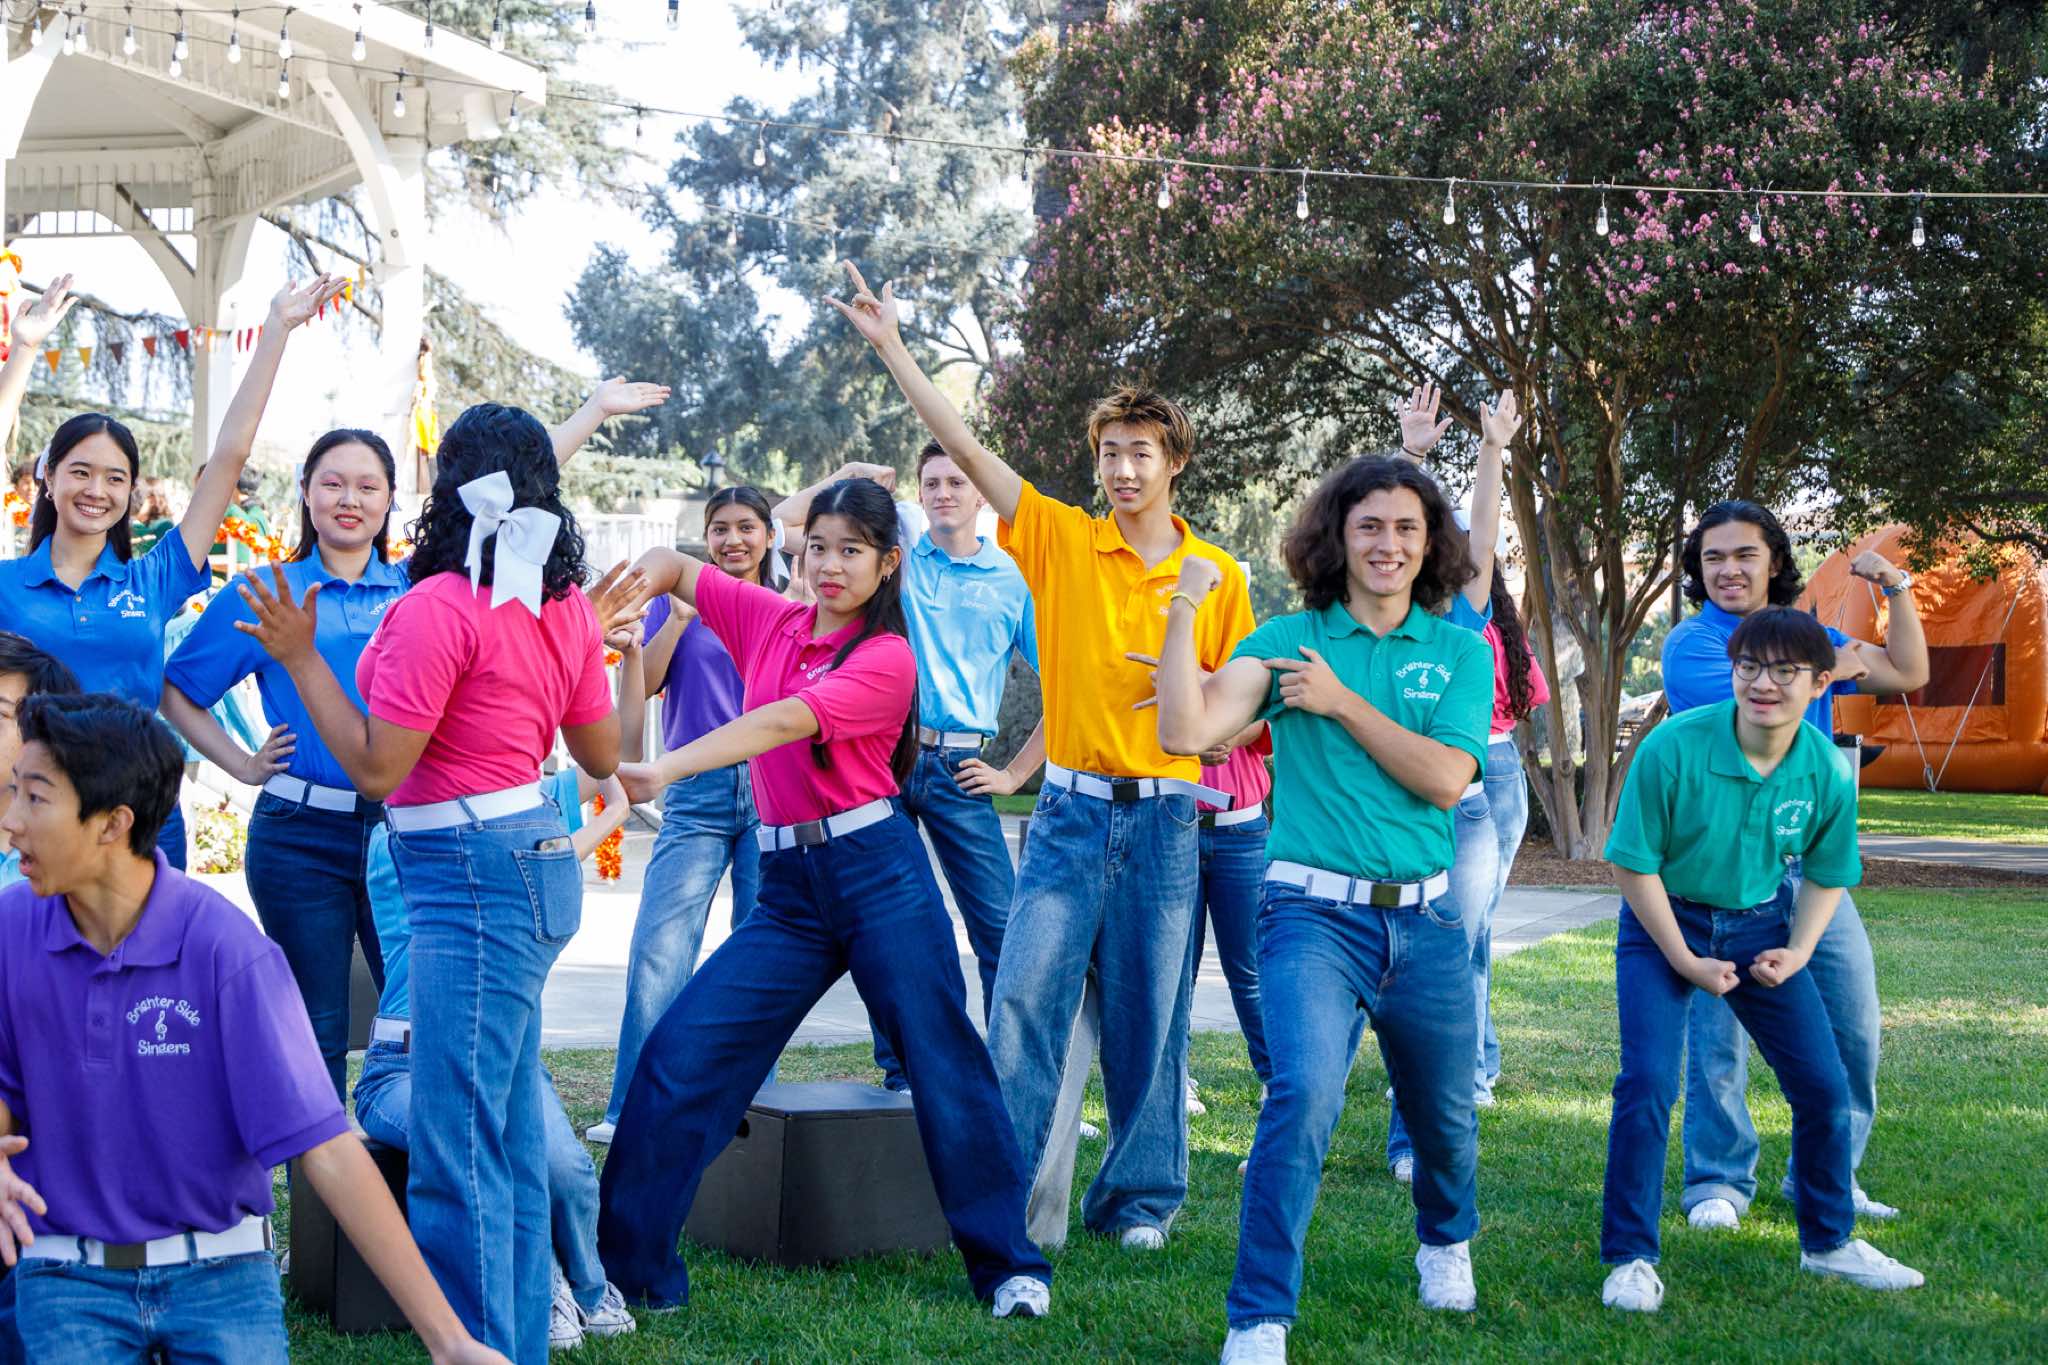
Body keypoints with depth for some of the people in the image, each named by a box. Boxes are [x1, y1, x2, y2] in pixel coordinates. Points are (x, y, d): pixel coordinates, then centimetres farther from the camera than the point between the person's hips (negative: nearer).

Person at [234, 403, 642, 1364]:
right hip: (533, 861, 9)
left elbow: (376, 766, -13)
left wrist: (301, 658, -5)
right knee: (509, 1140, 16)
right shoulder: (561, 606, 8)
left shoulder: (437, 607, -15)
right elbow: (602, 755, 16)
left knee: (454, 1149, -5)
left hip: (471, 874, -9)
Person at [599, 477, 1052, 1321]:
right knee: (680, 1053, -3)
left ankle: (1008, 1264, 14)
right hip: (789, 886, 5)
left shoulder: (887, 659, -6)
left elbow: (784, 723, -21)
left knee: (942, 1065, -1)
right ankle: (627, 1272, 6)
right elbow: (667, 566, 18)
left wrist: (664, 770, -32)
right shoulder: (769, 621, 10)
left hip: (878, 872, -5)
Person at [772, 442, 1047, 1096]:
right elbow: (787, 517, 12)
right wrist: (849, 475, 3)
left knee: (1001, 927, -7)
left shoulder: (1012, 581, 7)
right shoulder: (899, 540, 9)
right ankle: (900, 1077, 13)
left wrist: (1014, 775, 3)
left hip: (959, 770, -1)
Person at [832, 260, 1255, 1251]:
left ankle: (1139, 1196, 18)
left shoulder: (1216, 575, 5)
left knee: (1148, 1012, 6)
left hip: (1163, 816, 0)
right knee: (1026, 993, -7)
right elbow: (965, 448, -4)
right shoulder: (1060, 541, 2)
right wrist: (892, 348, -10)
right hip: (1070, 808, 0)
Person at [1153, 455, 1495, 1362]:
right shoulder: (1286, 640, 2)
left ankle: (1446, 1244, 50)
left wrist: (1342, 702, -10)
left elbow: (1444, 778, -8)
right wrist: (1184, 610, -13)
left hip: (1426, 917, 3)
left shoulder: (1460, 653, 6)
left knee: (1443, 1113, 17)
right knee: (1304, 1094, -23)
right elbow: (1185, 732, -11)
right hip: (1315, 912, -3)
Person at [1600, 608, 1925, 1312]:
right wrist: (1687, 961, -15)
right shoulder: (1673, 748, -25)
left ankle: (1830, 1241, 29)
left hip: (1760, 924, 4)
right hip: (1663, 924, -4)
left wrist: (1797, 952, -9)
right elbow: (1634, 863, -16)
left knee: (1824, 1086, 5)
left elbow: (1826, 874, 5)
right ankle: (1630, 1259, -1)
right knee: (1648, 1083, -16)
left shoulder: (1829, 772, -13)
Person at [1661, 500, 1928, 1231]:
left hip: (1811, 862, 6)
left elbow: (1908, 674, 16)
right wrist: (1832, 669, -7)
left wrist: (1895, 587, 7)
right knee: (1719, 1029, -2)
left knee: (1853, 1023, 7)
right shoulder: (1689, 643, -5)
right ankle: (1718, 1180, 12)